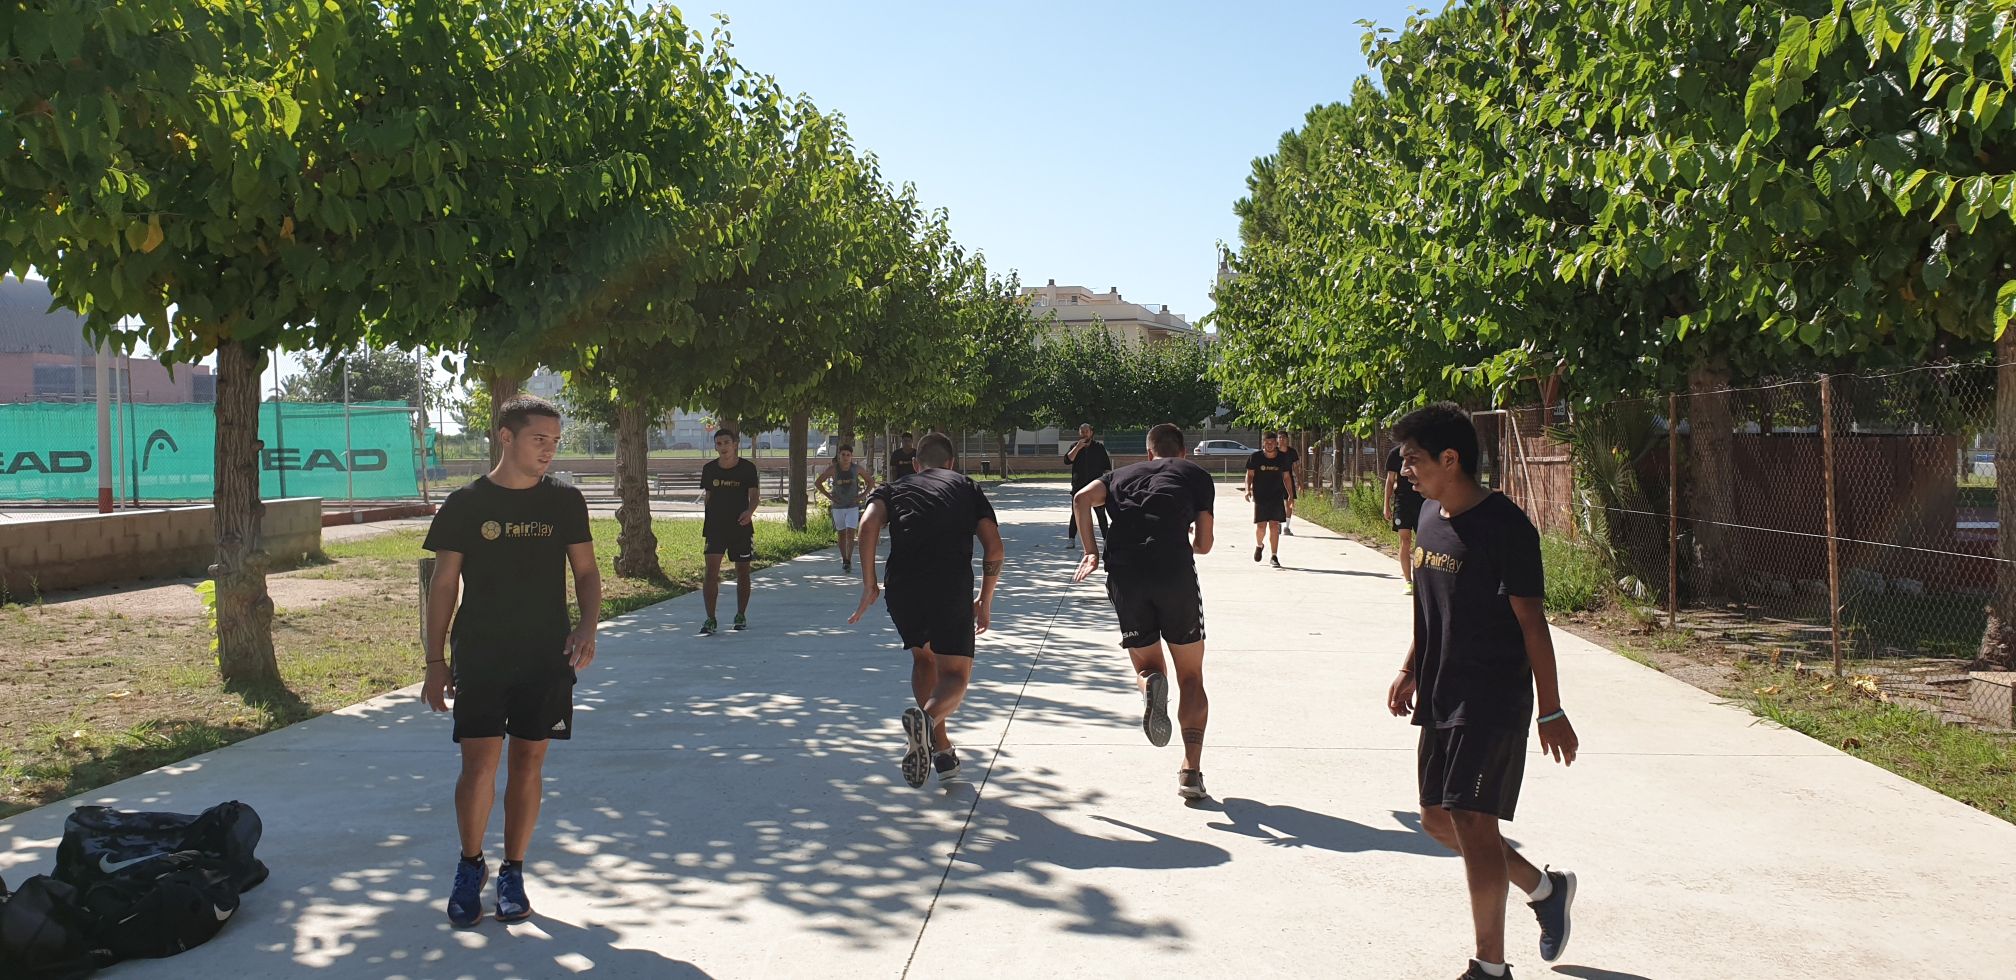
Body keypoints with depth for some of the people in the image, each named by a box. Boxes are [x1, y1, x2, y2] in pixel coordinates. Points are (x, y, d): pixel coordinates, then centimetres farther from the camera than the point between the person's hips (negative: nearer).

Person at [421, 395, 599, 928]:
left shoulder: (565, 502, 3)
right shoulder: (465, 504, -2)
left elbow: (586, 571, 9)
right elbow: (443, 585, 2)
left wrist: (588, 626, -9)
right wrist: (436, 661, -1)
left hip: (546, 658, 2)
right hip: (479, 657, -2)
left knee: (528, 763, 6)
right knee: (480, 764, -5)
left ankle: (512, 873, 21)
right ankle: (470, 865, 19)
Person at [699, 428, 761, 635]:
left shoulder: (747, 468, -6)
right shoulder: (709, 469, 2)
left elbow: (754, 495, -11)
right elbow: (708, 496, 12)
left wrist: (750, 511, -31)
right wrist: (708, 522, 11)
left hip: (741, 527, -1)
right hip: (715, 527, 1)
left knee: (742, 572, 8)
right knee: (711, 571, -11)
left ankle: (741, 616, 25)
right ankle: (710, 619, -9)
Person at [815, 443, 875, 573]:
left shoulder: (857, 468, -5)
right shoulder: (833, 469, -8)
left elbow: (871, 481, 8)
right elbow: (817, 483, -1)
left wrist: (861, 495, -2)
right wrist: (829, 496, -6)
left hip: (853, 506, -1)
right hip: (838, 507, 1)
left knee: (850, 533, -11)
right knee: (842, 534, 9)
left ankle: (848, 561, -9)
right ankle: (844, 560, 20)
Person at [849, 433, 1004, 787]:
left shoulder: (893, 488, 24)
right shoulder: (967, 486, 23)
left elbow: (869, 525, 1)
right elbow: (994, 548, 11)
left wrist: (869, 584, 3)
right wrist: (985, 602, 20)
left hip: (902, 587, 2)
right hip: (952, 587, -2)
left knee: (923, 658, 27)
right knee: (955, 676, 6)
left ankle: (941, 749, 20)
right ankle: (926, 718, -28)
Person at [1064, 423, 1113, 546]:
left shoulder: (1099, 447, 5)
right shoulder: (1074, 446, 8)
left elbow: (1107, 467, 7)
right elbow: (1067, 460, -8)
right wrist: (1078, 447, -15)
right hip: (1078, 487, 1)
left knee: (1101, 513, 4)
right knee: (1076, 513, 0)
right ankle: (1071, 539, 5)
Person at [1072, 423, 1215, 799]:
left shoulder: (1122, 474, 25)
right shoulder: (1197, 474, 20)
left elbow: (1082, 498, 5)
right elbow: (1204, 544, 15)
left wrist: (1091, 552, 8)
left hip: (1124, 576, 2)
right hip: (1175, 571, -2)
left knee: (1147, 666, 18)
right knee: (1191, 677, 11)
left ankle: (1150, 684, -20)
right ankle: (1191, 771, -2)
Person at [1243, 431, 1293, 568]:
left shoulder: (1282, 458, 3)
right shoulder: (1255, 457, -3)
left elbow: (1286, 477, 12)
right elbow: (1249, 475, 3)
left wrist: (1290, 495, 9)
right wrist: (1248, 489, -13)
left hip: (1277, 496, 1)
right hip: (1259, 496, -1)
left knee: (1274, 526, -3)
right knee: (1260, 526, -5)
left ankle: (1274, 556, 4)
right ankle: (1259, 545, 28)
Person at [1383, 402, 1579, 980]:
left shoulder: (1503, 525, -17)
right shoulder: (1430, 513, 8)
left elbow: (1531, 620, -15)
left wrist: (1551, 711, -13)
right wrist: (1411, 671, 19)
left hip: (1493, 699, -9)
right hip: (1441, 696, 9)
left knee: (1470, 820, -8)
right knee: (1437, 818, 14)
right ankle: (1544, 888, 33)